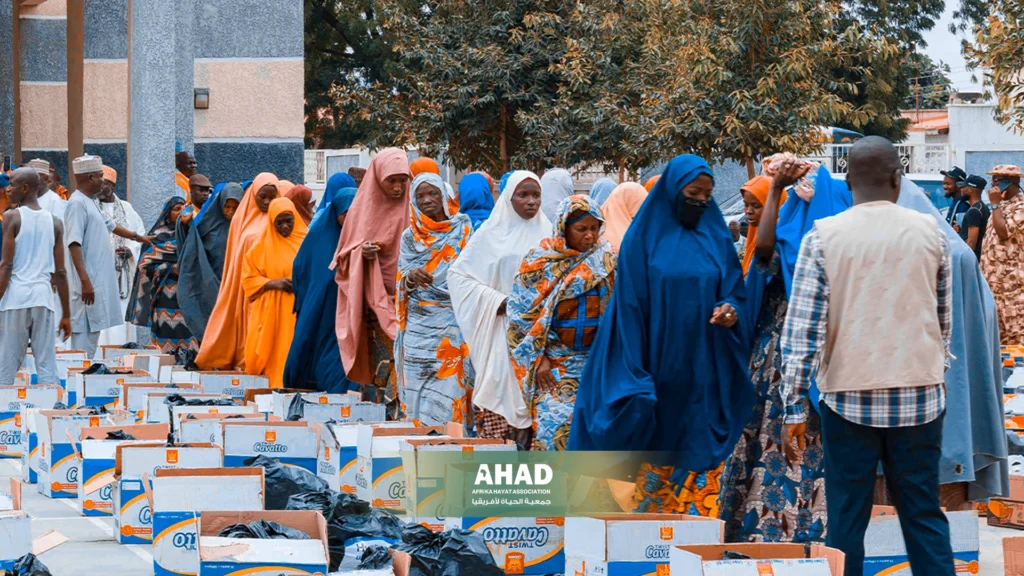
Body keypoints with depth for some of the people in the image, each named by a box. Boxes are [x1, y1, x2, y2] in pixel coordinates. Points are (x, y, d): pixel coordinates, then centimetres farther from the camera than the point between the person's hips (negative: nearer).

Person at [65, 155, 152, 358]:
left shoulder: (90, 202, 16)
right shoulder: (77, 204, -14)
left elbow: (109, 225, 34)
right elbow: (74, 244, -22)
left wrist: (136, 236, 46)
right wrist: (85, 281, -28)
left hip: (100, 279, 10)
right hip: (90, 282, -10)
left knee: (93, 330, 12)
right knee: (85, 333, -10)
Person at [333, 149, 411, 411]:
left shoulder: (411, 207, 4)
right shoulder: (364, 207, 5)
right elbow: (347, 254, 10)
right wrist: (362, 252, -13)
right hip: (377, 299, 0)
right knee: (382, 361, -7)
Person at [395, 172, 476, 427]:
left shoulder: (463, 230, 5)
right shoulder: (410, 236, 12)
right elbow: (402, 284, 8)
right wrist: (411, 277, -15)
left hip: (453, 327, -2)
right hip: (419, 327, 2)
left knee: (450, 394, -8)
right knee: (419, 398, -1)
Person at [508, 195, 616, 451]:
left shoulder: (606, 260, 3)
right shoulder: (539, 261, -3)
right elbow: (522, 316, -3)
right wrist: (539, 360, -9)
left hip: (596, 360, 2)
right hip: (553, 361, -2)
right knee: (556, 423, -14)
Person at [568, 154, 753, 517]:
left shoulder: (716, 237, 8)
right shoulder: (645, 238, -1)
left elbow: (733, 290, 13)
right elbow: (630, 306, -3)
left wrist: (731, 311, -13)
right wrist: (634, 377, -10)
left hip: (704, 374, 2)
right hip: (658, 367, -2)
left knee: (701, 458, -1)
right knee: (656, 458, 3)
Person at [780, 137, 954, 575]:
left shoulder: (822, 237, -4)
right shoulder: (930, 233, 2)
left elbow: (802, 329, -8)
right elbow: (943, 320, 12)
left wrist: (795, 408, -7)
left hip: (849, 396, -1)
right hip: (919, 396, 1)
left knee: (847, 519, 6)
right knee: (924, 515, 8)